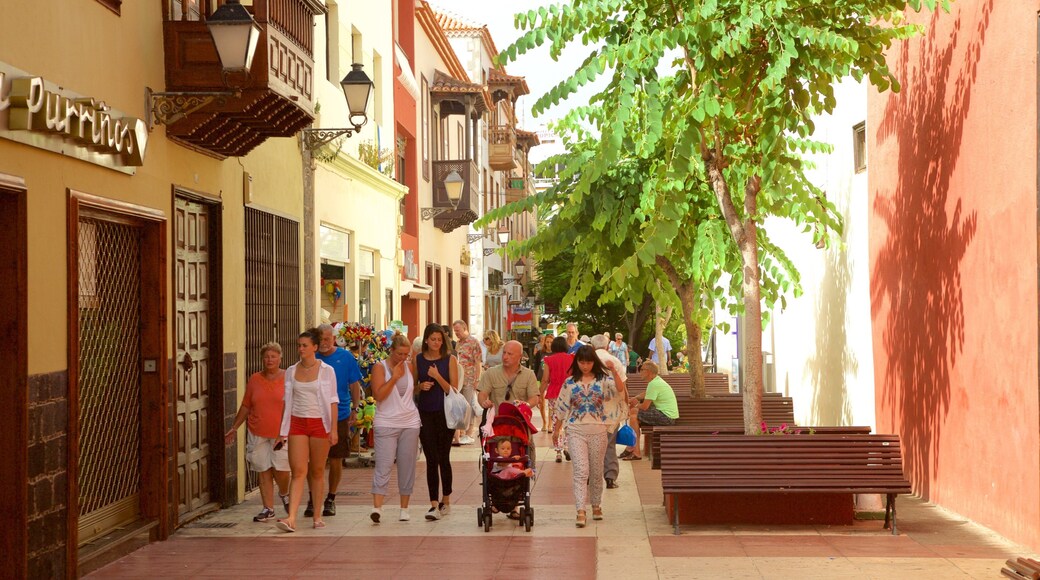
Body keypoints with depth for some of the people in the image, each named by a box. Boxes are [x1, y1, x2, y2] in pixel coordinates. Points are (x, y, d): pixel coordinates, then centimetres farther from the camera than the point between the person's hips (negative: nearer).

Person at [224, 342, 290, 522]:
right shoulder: (255, 379, 8)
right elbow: (246, 406, 14)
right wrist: (234, 428, 12)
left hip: (282, 433, -2)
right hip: (258, 433, 3)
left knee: (281, 469, -8)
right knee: (264, 471, 4)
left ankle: (284, 494, 23)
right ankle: (268, 509, 12)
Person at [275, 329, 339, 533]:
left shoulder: (326, 371, -1)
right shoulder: (291, 372, 7)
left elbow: (333, 401, -1)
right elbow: (287, 402, 11)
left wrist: (334, 428, -8)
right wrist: (283, 430, 8)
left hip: (319, 423, -2)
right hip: (297, 423, 2)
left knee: (317, 472, 6)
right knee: (298, 471, -8)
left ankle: (317, 516, 16)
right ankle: (291, 519, -16)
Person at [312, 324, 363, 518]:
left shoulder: (345, 357, 0)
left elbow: (354, 385, 6)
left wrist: (354, 409, 1)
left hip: (340, 416, 0)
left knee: (336, 459, 6)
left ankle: (330, 499, 20)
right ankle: (313, 500, 10)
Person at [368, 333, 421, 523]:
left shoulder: (410, 366, 9)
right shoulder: (380, 367, -2)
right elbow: (378, 395, -13)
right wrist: (394, 377, -15)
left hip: (410, 423, 4)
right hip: (386, 423, -4)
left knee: (407, 467, 6)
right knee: (383, 466, -12)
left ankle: (404, 508, 13)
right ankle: (377, 507, -16)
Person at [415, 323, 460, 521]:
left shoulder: (450, 360, -2)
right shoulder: (418, 359, 4)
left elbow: (454, 390, -5)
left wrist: (437, 377, -17)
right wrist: (421, 386, -9)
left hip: (445, 413, -1)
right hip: (425, 413, 1)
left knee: (443, 458, 6)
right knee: (431, 459, -3)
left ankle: (446, 501, 21)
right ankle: (434, 505, -4)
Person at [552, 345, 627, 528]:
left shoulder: (603, 380, 1)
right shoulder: (570, 382, 5)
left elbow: (620, 390, -17)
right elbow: (562, 408, 11)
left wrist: (614, 371, -30)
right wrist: (556, 429, 14)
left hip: (598, 431, 1)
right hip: (576, 431, 0)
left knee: (596, 471, 11)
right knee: (581, 470, -11)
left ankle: (596, 505, 29)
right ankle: (580, 511, -15)